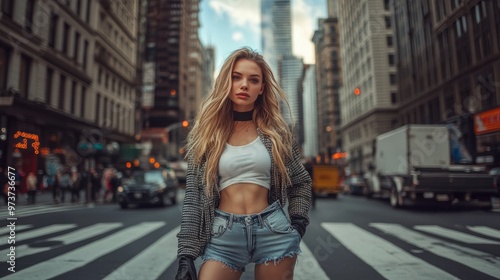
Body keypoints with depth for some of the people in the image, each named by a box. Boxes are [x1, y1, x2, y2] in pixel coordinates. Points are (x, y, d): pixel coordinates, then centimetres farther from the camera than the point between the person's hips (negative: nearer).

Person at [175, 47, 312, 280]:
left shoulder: (277, 131, 3)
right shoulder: (205, 134, 1)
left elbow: (301, 183, 15)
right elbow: (192, 198, -1)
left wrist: (298, 224, 2)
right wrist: (186, 254, -5)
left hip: (274, 232, 1)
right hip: (224, 235, 0)